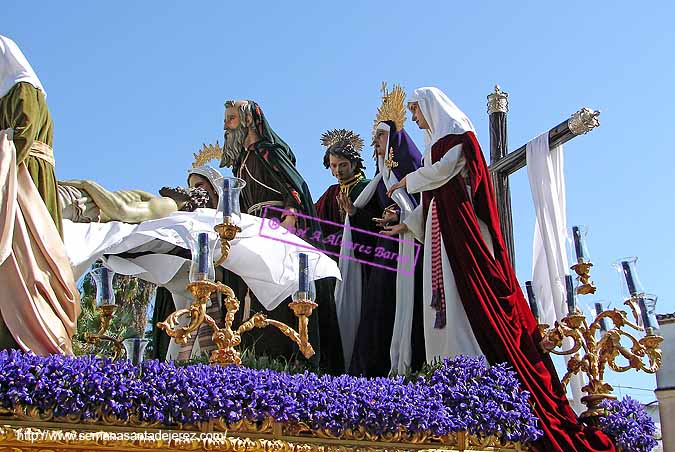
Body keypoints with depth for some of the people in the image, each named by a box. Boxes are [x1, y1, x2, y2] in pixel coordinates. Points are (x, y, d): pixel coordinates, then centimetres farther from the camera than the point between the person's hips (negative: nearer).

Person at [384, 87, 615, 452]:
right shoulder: (436, 143, 27)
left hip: (460, 226, -8)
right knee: (444, 297, -3)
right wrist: (406, 225, 21)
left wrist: (406, 181, 3)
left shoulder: (456, 133, 4)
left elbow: (442, 170, -12)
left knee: (466, 290, -17)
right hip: (440, 229, 8)